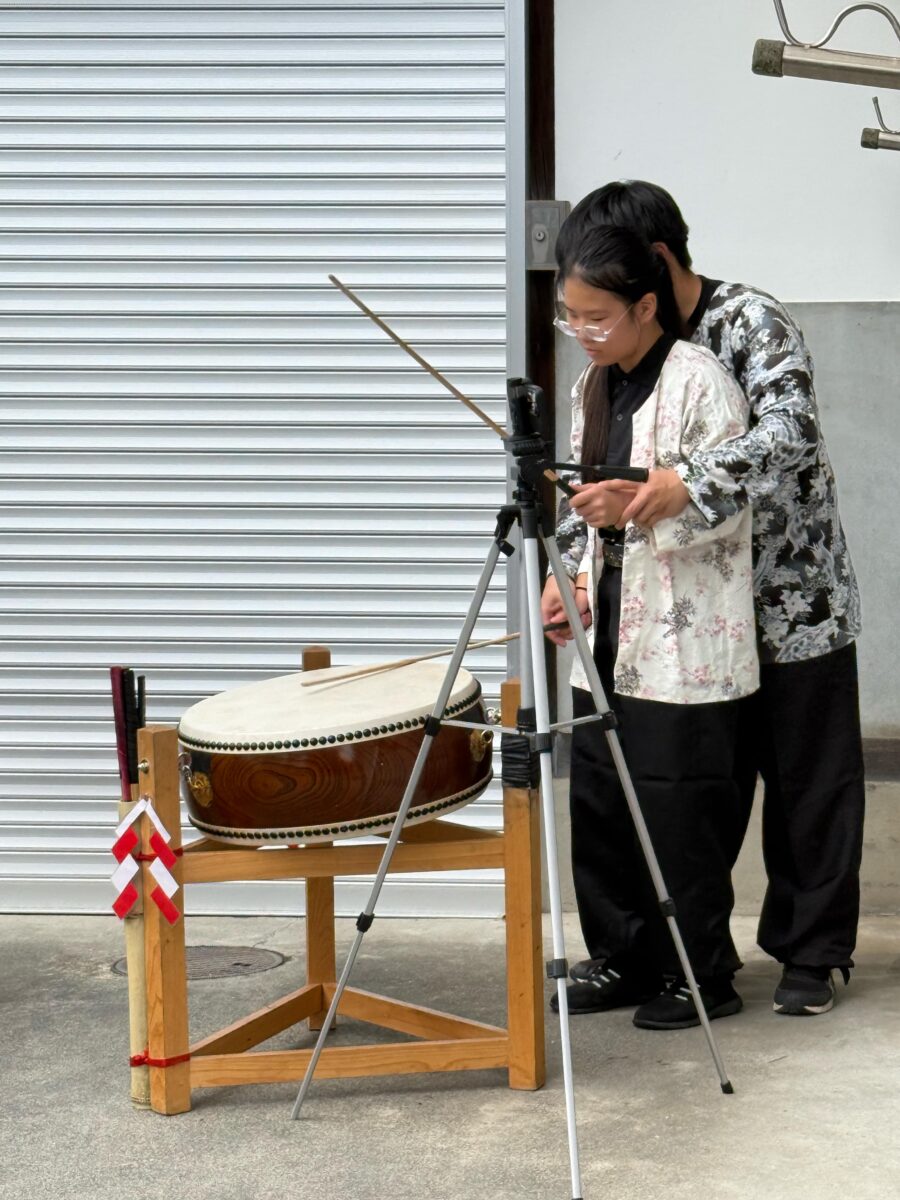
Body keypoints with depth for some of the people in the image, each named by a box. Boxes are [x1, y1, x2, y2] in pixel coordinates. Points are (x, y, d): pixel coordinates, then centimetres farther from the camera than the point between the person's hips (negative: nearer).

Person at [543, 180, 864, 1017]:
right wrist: (567, 567, -13)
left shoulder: (752, 324, -18)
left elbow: (790, 432, -35)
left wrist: (691, 482, -50)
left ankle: (812, 954, 16)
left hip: (795, 602, -6)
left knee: (807, 784, 5)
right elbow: (593, 476, 4)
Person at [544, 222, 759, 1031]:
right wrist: (576, 581, 8)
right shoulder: (593, 387, 14)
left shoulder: (700, 382, -11)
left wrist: (639, 509, -28)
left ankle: (702, 976, 9)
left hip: (686, 641, -8)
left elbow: (726, 509, -15)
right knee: (596, 801, 9)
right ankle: (628, 962, 22)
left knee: (678, 809, -4)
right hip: (609, 631, 8)